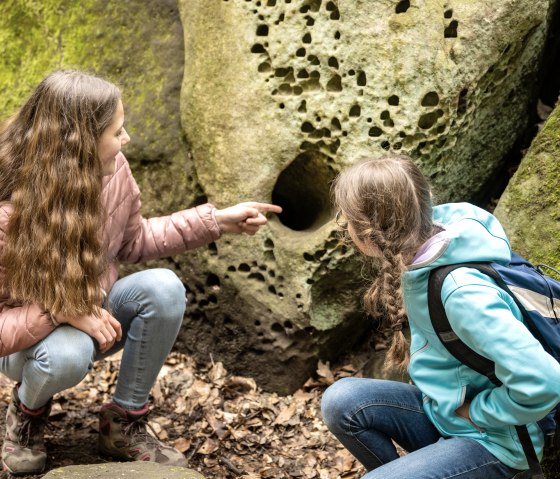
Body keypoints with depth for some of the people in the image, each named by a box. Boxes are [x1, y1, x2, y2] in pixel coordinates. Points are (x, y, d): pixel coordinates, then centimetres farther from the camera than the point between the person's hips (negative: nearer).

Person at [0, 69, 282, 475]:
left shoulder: (112, 170, -15)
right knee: (67, 354, -40)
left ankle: (125, 423, -6)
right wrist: (61, 312, -38)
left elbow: (134, 241, 2)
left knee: (164, 288, -24)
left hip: (96, 317, 5)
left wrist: (217, 221, -5)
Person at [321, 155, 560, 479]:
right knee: (342, 401, -12)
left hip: (492, 440, -7)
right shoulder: (421, 259, -7)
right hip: (442, 411, 8)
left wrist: (476, 413, -17)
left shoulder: (461, 292, -31)